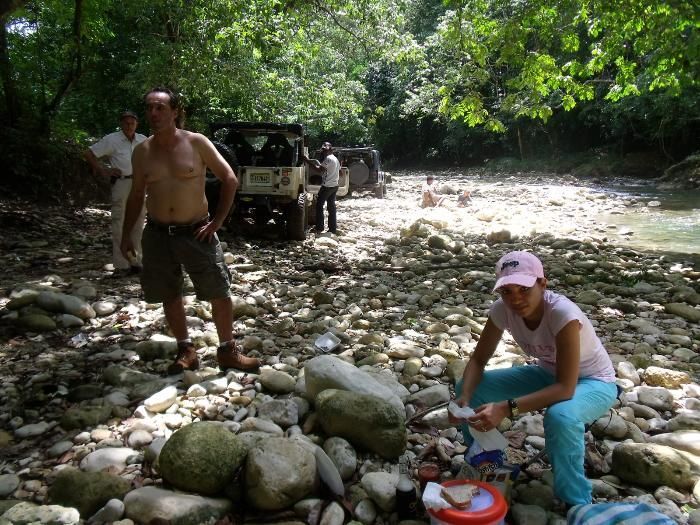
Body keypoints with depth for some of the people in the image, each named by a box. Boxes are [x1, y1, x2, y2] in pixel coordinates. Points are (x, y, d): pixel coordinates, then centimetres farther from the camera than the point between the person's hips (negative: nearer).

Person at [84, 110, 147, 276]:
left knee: (137, 225, 10)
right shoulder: (111, 140, -2)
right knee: (120, 225, -6)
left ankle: (135, 262, 20)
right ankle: (121, 265, -2)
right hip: (121, 183, -5)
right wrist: (103, 171, -4)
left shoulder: (143, 141, 10)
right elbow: (89, 153, 0)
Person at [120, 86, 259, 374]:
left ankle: (227, 351, 15)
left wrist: (217, 221, -7)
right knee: (170, 296, 10)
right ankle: (186, 352, 26)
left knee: (220, 294, -2)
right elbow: (136, 195, 14)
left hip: (196, 232, -3)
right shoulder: (142, 151, 4)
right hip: (157, 234, 3)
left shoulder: (196, 143, -5)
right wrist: (126, 234, 10)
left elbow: (230, 179, -2)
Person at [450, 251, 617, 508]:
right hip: (548, 374, 5)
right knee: (466, 388, -11)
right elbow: (478, 360, -11)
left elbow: (566, 388, -38)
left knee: (560, 417, -40)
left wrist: (507, 408, -47)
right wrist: (465, 396, -31)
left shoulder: (563, 313, -36)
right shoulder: (502, 309, -20)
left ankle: (576, 504, -14)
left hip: (593, 382, -5)